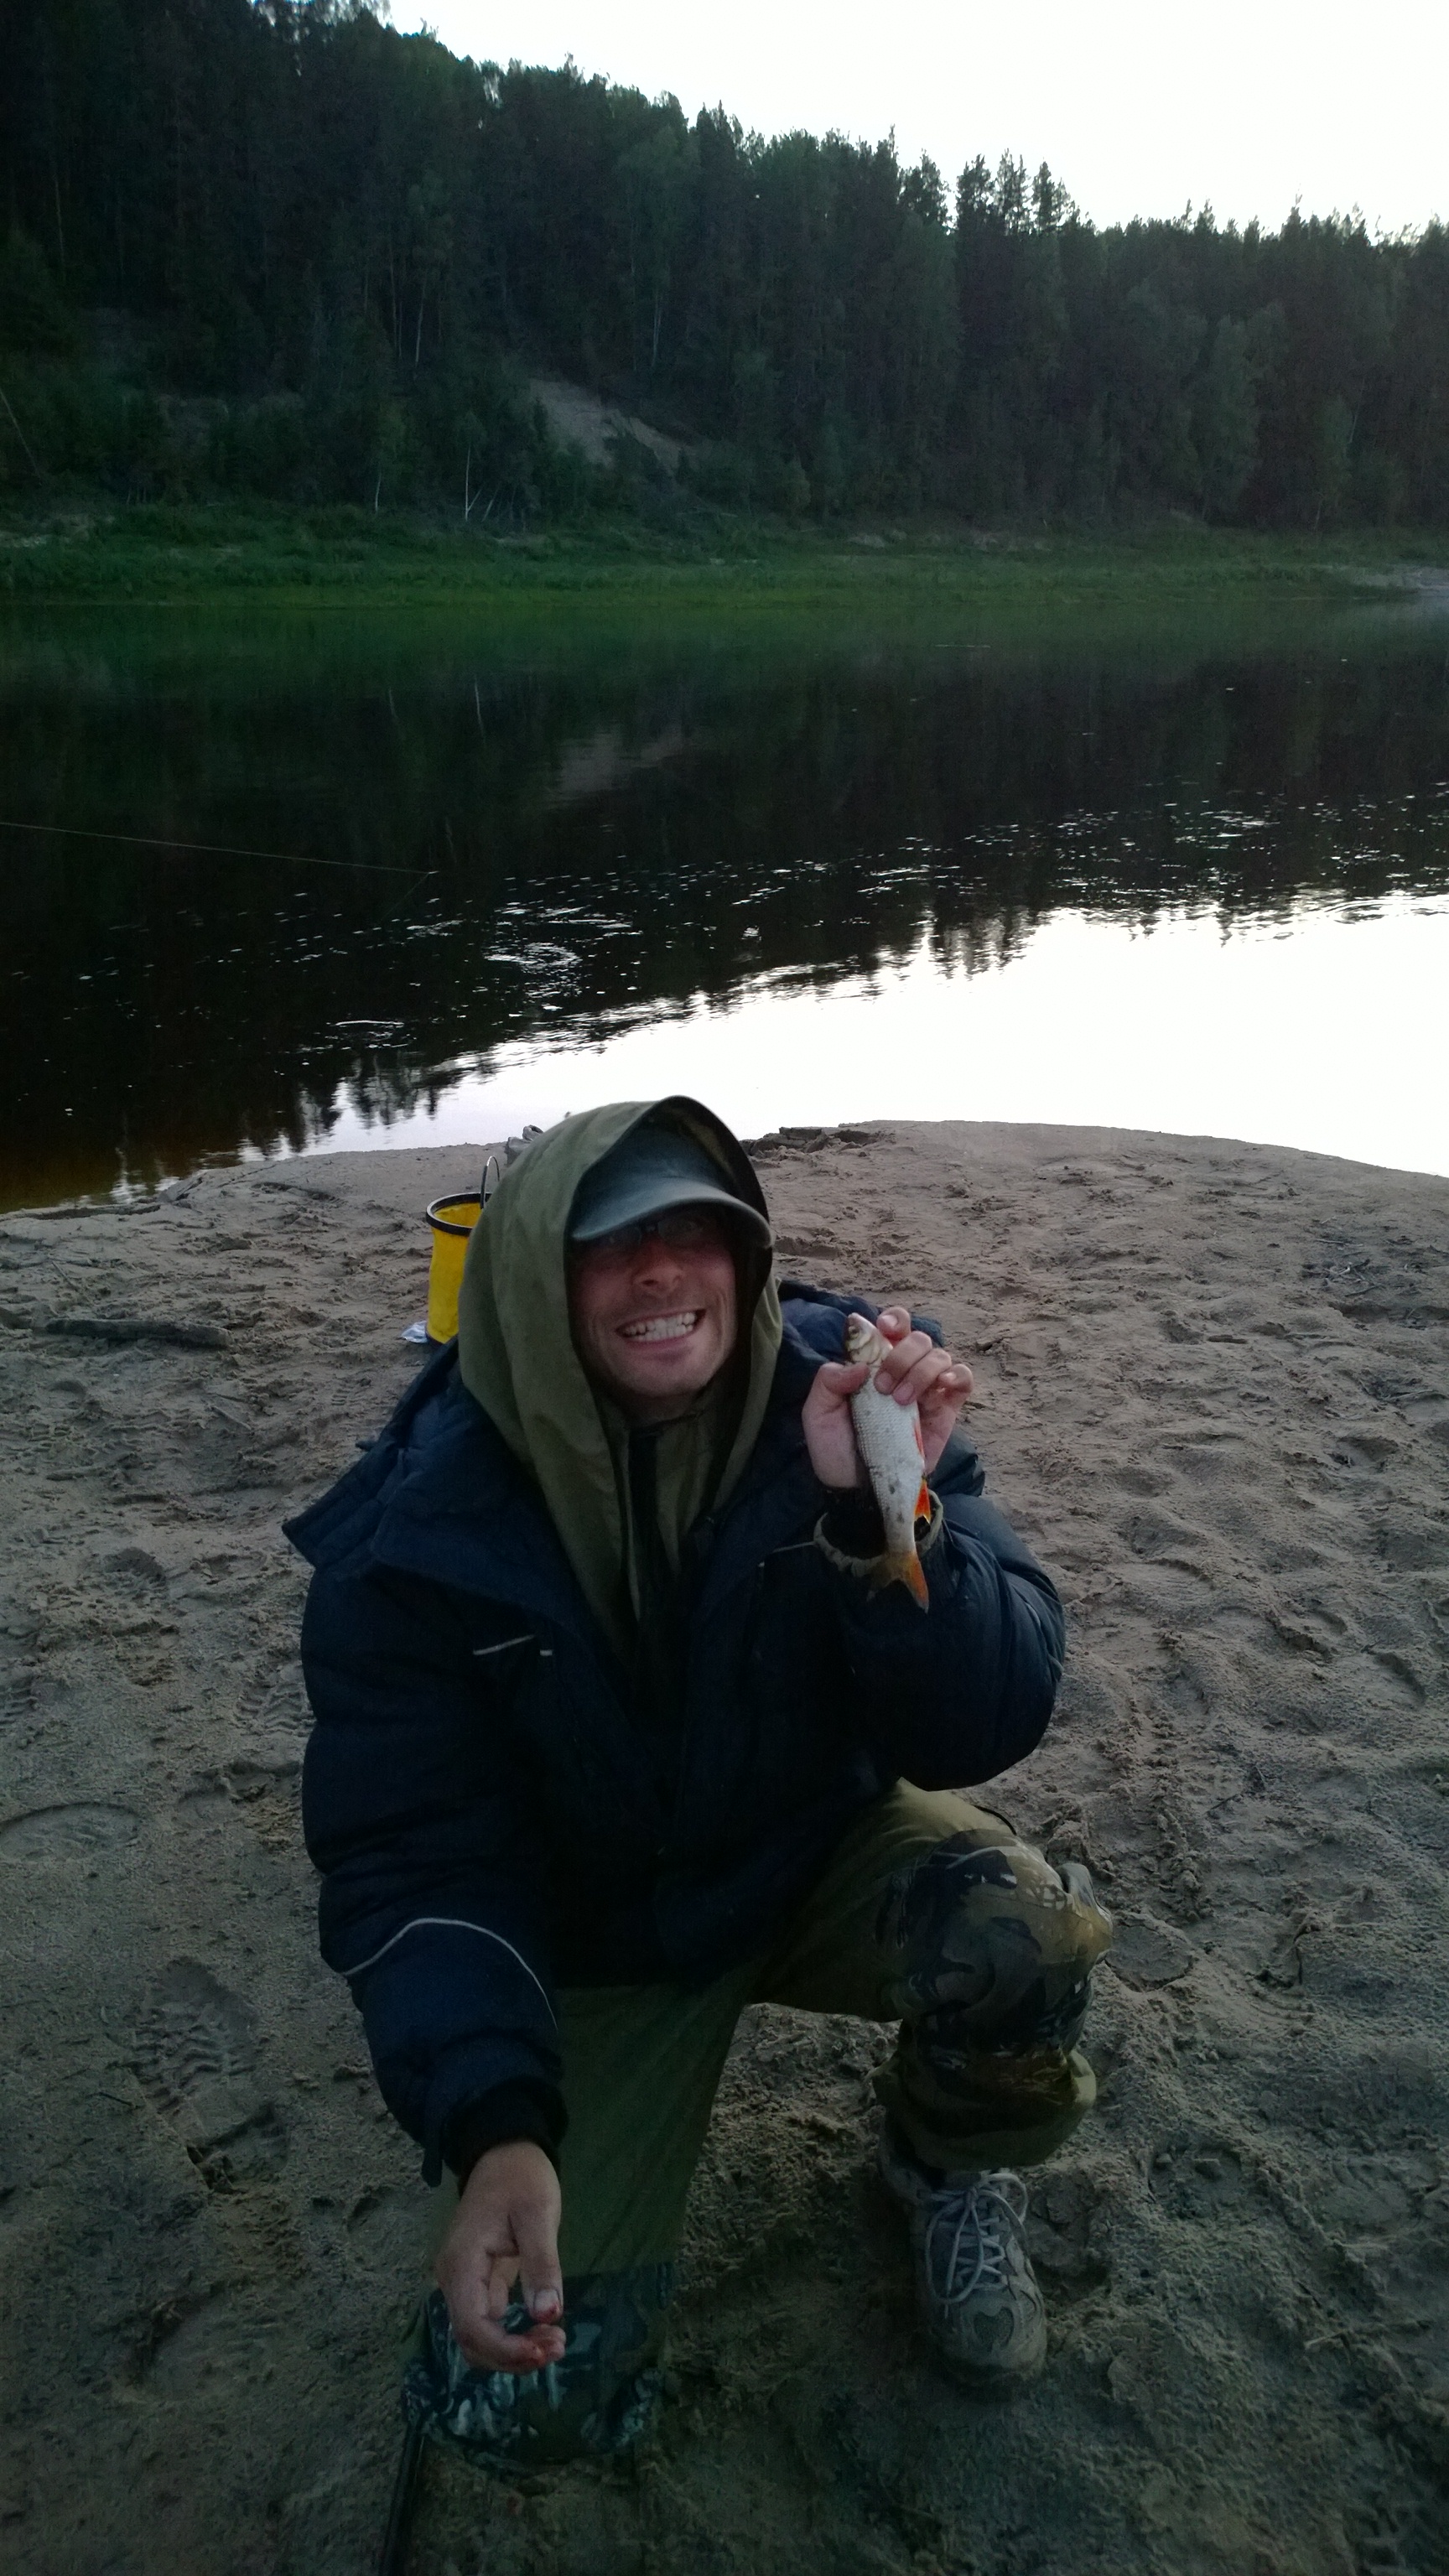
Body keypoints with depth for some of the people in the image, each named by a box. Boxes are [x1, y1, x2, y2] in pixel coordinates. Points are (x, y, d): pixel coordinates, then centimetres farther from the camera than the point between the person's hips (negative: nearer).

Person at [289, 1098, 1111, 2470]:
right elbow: (410, 1856, -17)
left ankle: (944, 2159, 5)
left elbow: (979, 1733, -24)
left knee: (1024, 1939, -32)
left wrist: (885, 1511, -42)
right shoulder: (423, 1526, -21)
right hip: (593, 1934, 0)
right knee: (524, 2396, -13)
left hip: (825, 1850, 1)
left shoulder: (840, 1397, -20)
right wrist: (494, 2130, -32)